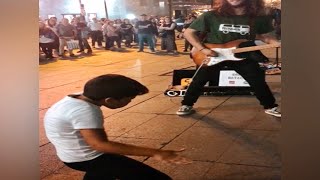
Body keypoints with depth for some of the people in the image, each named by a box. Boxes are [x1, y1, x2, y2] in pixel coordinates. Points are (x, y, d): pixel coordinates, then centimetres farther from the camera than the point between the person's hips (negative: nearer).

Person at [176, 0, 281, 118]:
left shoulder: (260, 17, -10)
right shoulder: (211, 16, -16)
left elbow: (264, 35, 4)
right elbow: (188, 32, -10)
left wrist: (278, 44, -16)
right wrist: (202, 49, -19)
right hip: (211, 55, -1)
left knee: (258, 81, 3)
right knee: (199, 80, 2)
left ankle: (271, 107, 23)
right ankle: (186, 105, 22)